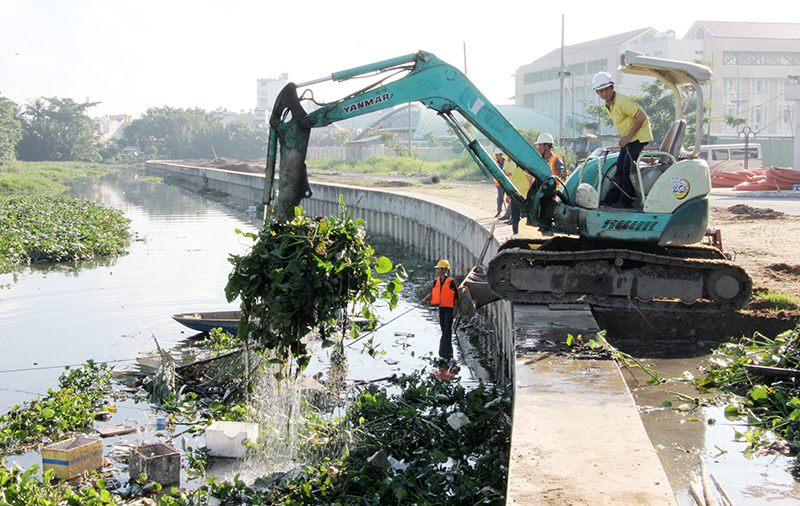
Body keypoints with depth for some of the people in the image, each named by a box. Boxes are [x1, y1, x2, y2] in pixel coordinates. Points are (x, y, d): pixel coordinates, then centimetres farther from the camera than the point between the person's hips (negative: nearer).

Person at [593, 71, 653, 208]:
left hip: (639, 137, -10)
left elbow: (641, 117, -25)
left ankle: (626, 201, -6)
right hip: (628, 138, 10)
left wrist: (628, 136, -21)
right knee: (620, 168, 9)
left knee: (628, 169, -12)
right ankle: (611, 199, 13)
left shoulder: (622, 101, -22)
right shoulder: (609, 105, 9)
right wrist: (626, 137, 9)